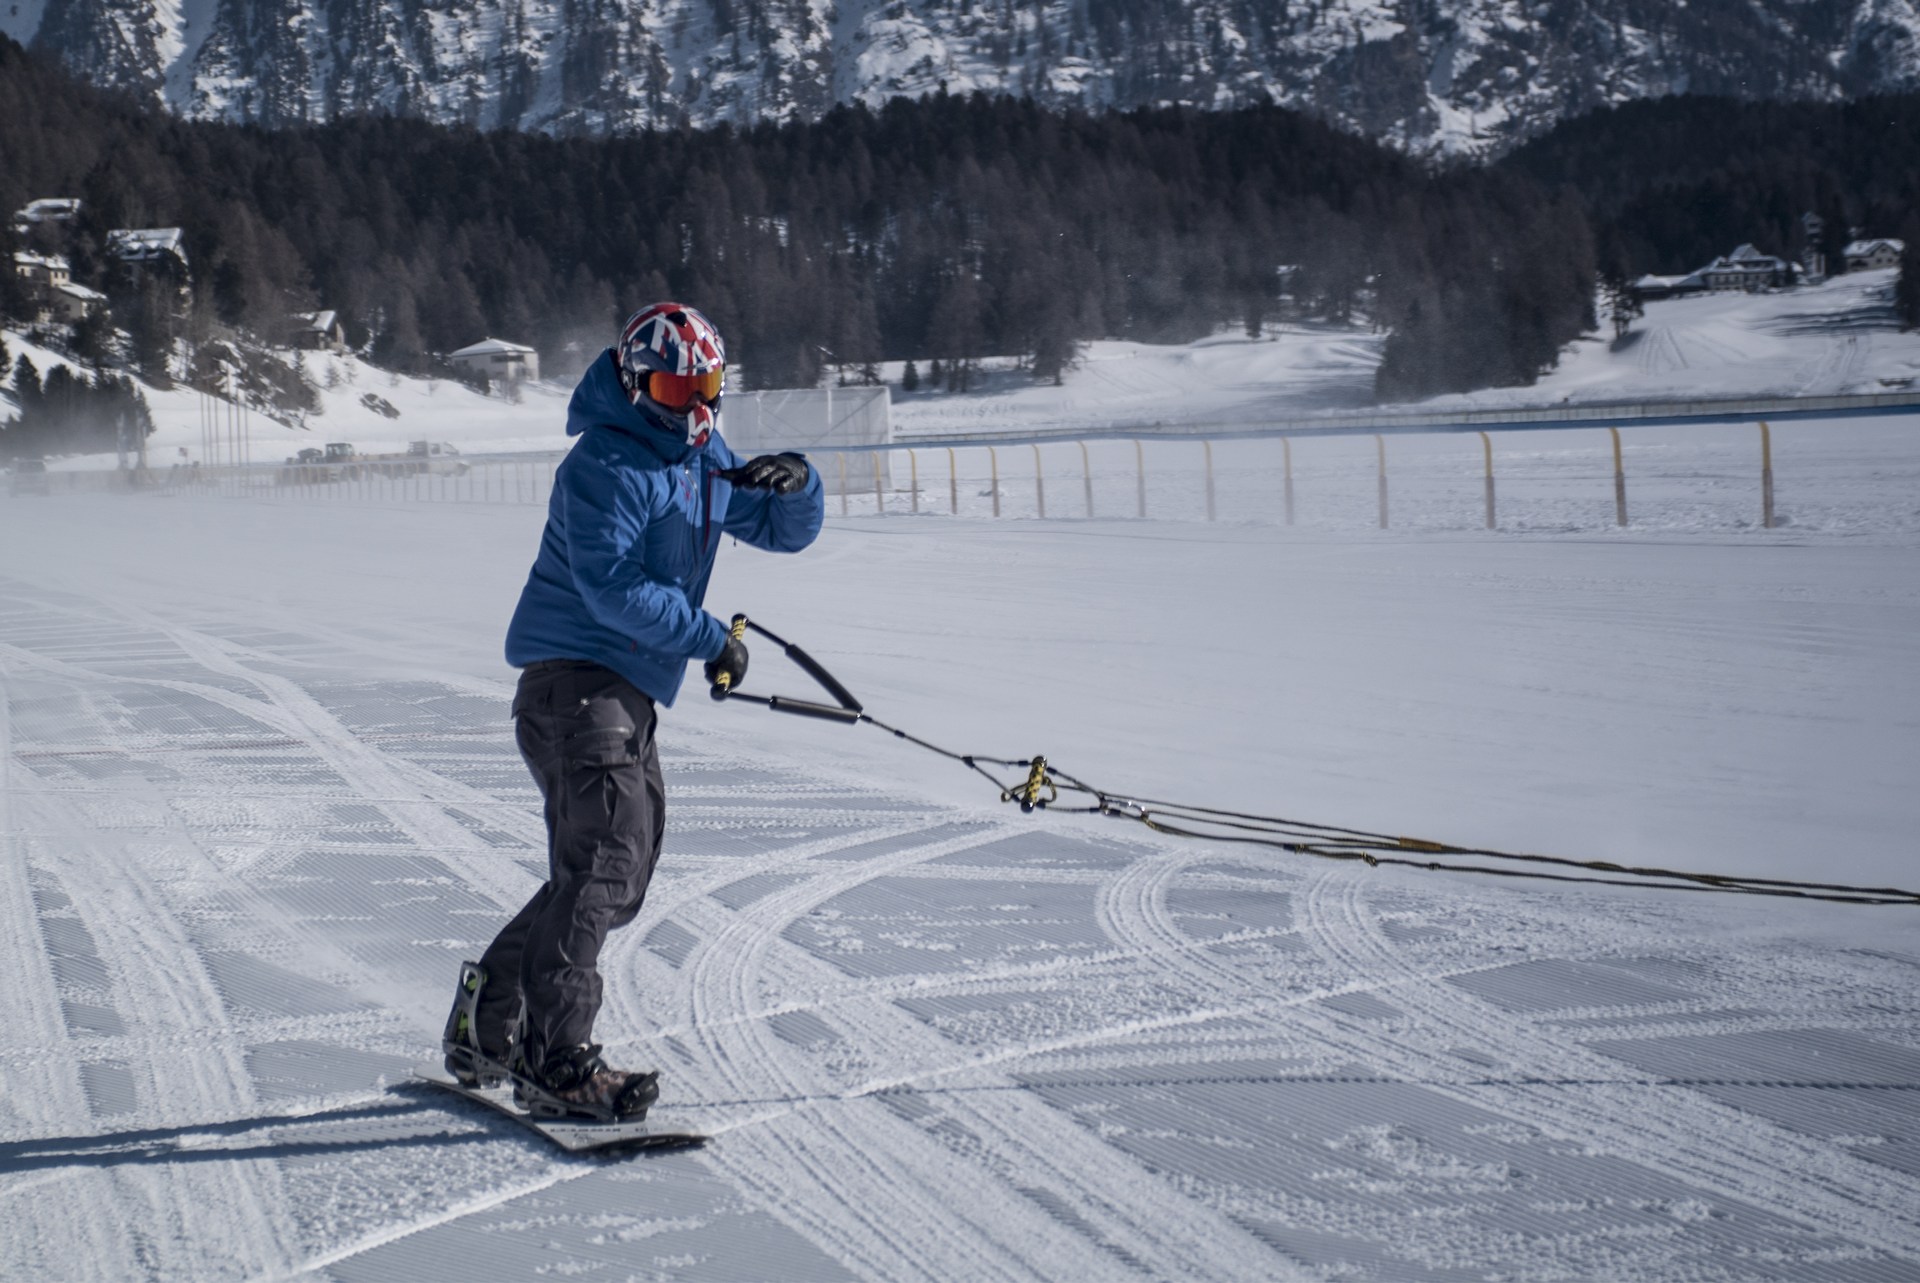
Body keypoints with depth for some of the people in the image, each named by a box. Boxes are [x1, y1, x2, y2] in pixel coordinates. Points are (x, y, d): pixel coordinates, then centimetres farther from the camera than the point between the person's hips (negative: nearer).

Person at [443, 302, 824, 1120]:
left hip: (626, 693, 10)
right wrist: (712, 640, -15)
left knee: (613, 873, 14)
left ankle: (487, 1027, 24)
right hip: (575, 680, -10)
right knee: (604, 859, -18)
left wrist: (797, 485, -3)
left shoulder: (703, 461, 15)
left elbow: (784, 531, 20)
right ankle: (557, 1063, -18)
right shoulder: (604, 465, -13)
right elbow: (614, 588, -21)